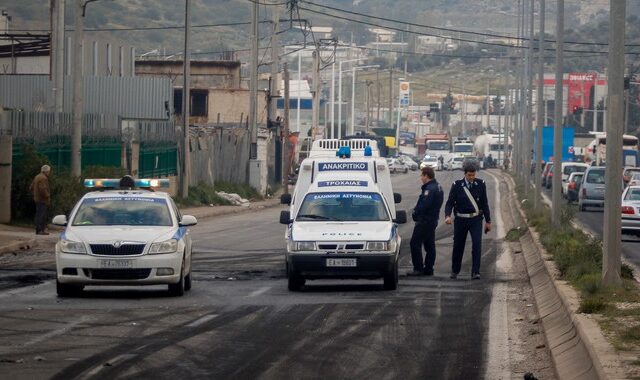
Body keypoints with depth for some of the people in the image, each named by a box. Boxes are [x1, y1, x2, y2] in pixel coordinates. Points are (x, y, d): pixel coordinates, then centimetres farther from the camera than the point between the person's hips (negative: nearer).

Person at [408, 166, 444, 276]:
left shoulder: (429, 189, -19)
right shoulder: (438, 187, 15)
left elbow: (423, 205, -25)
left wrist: (415, 214, -9)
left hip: (424, 220, -11)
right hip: (433, 220, 11)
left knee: (415, 243, -7)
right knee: (430, 245, 13)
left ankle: (418, 268, -8)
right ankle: (428, 269, 16)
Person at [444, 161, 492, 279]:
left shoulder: (480, 184, 0)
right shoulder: (457, 185, -4)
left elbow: (484, 203, 6)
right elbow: (450, 202, -5)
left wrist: (488, 221, 7)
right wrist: (447, 216, -24)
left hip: (476, 219, 0)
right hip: (461, 219, 0)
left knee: (477, 245, -13)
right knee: (458, 246, 10)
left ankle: (475, 272, -10)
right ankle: (455, 271, 28)